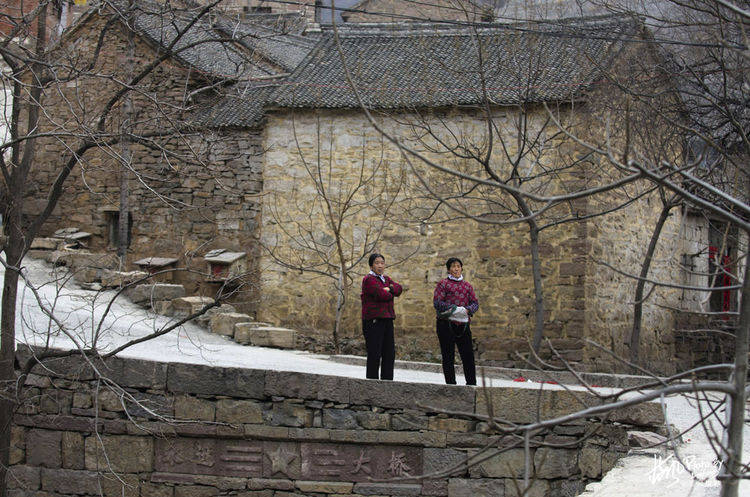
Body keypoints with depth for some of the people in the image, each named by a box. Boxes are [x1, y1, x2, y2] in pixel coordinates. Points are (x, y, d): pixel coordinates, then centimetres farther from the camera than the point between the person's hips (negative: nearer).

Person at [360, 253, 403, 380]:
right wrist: (391, 294, 3)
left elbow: (398, 288, 7)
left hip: (387, 319, 8)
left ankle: (387, 380, 12)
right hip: (373, 320, -8)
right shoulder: (369, 279, -6)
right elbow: (381, 295, -16)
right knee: (374, 354, -7)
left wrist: (389, 289, -12)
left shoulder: (386, 279, 21)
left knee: (389, 353, 7)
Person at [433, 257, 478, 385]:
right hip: (446, 324, -3)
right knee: (448, 356, -1)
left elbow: (475, 303, 13)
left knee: (468, 355, 0)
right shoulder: (443, 284, 5)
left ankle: (472, 383, 6)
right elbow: (437, 302, -5)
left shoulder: (467, 285, 17)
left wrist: (467, 309, -9)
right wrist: (454, 308, -16)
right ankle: (450, 383, 4)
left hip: (463, 325, 3)